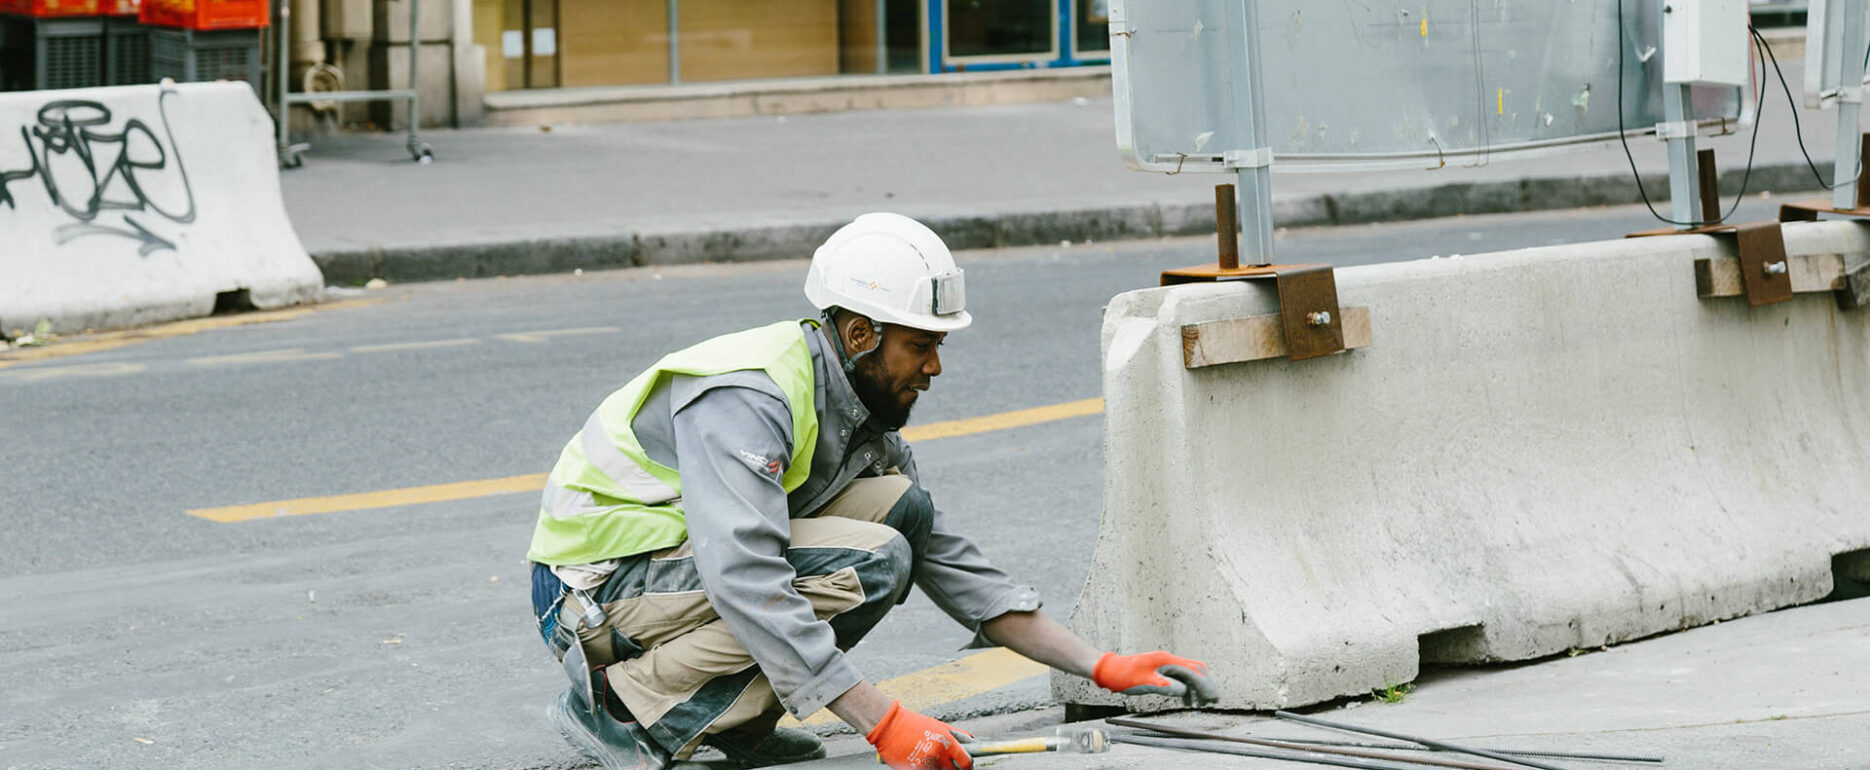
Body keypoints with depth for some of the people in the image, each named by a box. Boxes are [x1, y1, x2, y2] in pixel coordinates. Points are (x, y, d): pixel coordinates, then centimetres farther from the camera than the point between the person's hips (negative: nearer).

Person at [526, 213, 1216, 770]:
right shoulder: (749, 397, -24)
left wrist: (1102, 668, 2)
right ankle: (622, 703, -17)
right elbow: (744, 583, -35)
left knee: (901, 508, -4)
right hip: (595, 590, -9)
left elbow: (949, 562, 10)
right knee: (868, 563, -24)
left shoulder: (863, 417, 5)